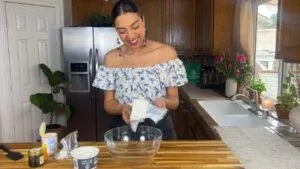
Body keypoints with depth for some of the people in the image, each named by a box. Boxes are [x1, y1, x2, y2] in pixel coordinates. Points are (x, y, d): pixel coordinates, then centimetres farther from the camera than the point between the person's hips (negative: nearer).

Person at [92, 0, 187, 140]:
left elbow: (174, 100, -4)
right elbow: (108, 103, -1)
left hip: (160, 130, -1)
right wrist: (122, 108, -22)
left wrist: (163, 102, -25)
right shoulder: (111, 58, -4)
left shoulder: (166, 52, -8)